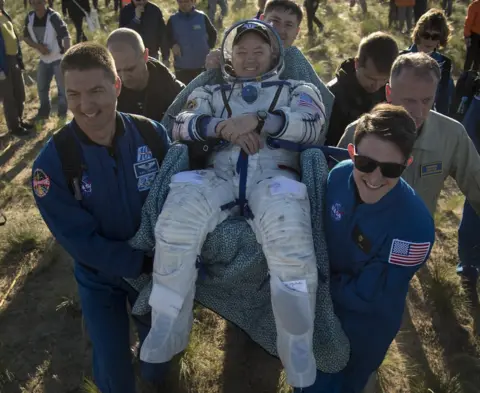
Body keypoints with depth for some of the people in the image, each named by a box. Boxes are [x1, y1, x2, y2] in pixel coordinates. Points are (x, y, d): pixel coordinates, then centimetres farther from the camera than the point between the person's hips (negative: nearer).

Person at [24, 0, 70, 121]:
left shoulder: (54, 17, -21)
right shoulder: (29, 18, -5)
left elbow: (66, 36, -24)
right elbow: (26, 37, 4)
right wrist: (38, 46, -16)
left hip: (58, 58, -6)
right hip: (43, 59, 6)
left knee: (62, 87, 2)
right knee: (42, 87, 16)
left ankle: (63, 112, 22)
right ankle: (44, 112, 34)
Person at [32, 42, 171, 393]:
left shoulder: (152, 133, -18)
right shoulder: (51, 163, -23)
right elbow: (80, 241, -21)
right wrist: (146, 262, -25)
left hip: (157, 267, 2)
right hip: (99, 279, -2)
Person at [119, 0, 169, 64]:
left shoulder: (155, 10, -5)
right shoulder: (125, 11, -6)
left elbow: (163, 34, -2)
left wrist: (165, 58, -3)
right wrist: (136, 18, -24)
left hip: (152, 56, 1)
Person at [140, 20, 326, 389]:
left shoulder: (298, 90, 25)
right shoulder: (212, 93, 30)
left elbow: (312, 125, 3)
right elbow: (181, 126, 12)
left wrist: (257, 120, -9)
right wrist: (222, 127, -7)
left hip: (274, 174, -1)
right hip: (220, 174, 2)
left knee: (289, 239, -36)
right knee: (177, 219, -32)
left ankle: (298, 347, -17)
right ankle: (167, 331, -15)